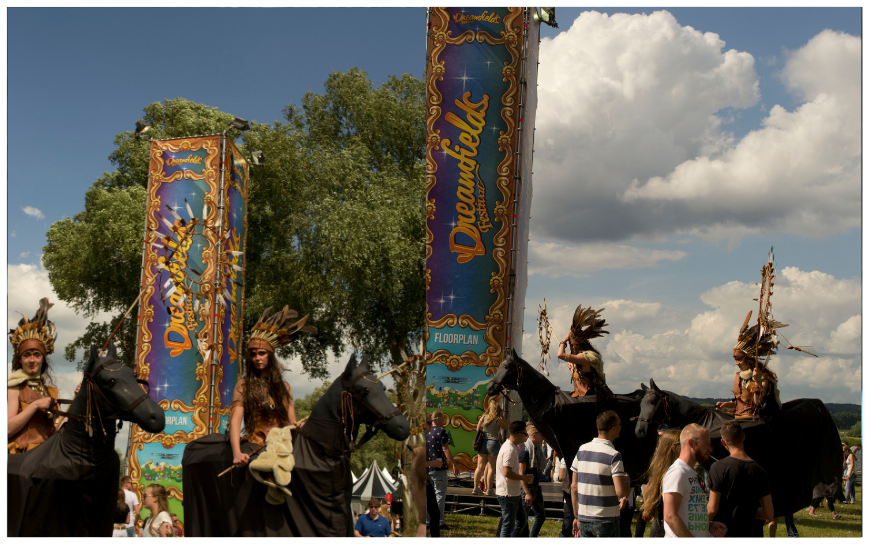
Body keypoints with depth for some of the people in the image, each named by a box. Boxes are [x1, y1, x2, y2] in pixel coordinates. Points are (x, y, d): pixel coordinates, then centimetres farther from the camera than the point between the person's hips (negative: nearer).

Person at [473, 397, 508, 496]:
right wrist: (502, 417, 10)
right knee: (491, 467, 1)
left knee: (480, 466, 8)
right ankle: (489, 489, 1)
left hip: (482, 442, 4)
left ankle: (475, 488, 8)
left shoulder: (483, 417, 5)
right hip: (493, 442, -4)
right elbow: (506, 427, 8)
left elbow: (478, 428, 6)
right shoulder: (498, 419, -5)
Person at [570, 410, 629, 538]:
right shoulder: (614, 455, -13)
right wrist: (626, 481, 3)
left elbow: (574, 487, 7)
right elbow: (620, 492, -19)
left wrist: (577, 517, 14)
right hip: (606, 521, -5)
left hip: (584, 519, 6)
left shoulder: (582, 450, 5)